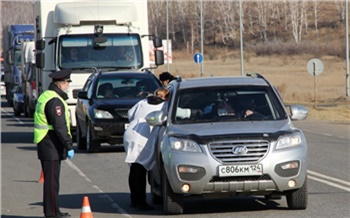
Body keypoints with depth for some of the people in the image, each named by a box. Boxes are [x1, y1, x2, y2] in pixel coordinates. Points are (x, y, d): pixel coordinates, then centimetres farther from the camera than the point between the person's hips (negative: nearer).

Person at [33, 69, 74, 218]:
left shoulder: (45, 96, 15)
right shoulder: (55, 101, -18)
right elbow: (60, 127, -23)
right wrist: (69, 146, -20)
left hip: (44, 144, 11)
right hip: (51, 146, -11)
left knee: (50, 180, 15)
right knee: (52, 181, -6)